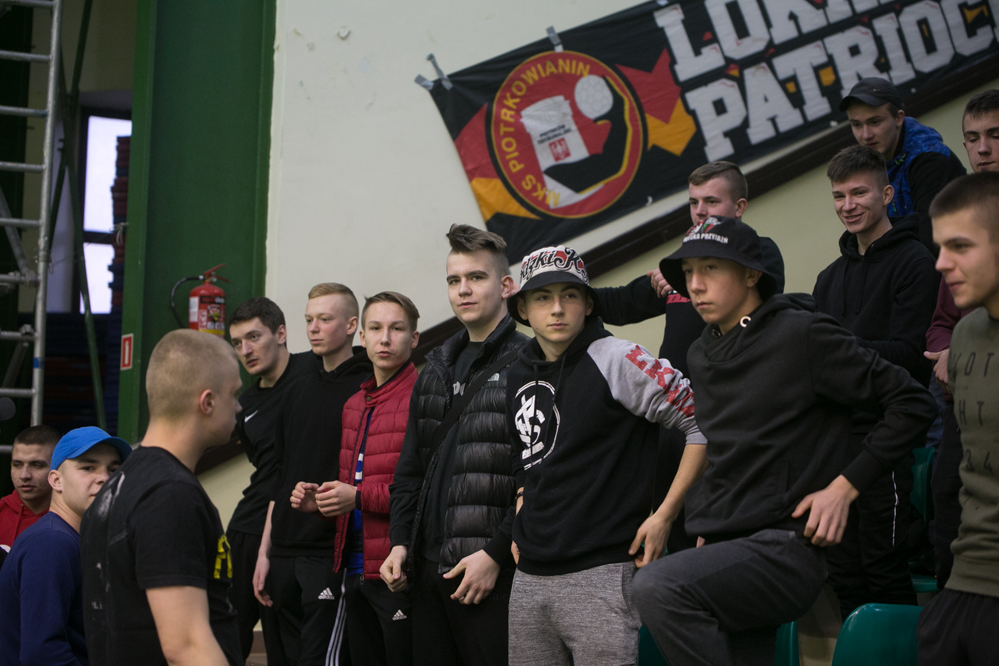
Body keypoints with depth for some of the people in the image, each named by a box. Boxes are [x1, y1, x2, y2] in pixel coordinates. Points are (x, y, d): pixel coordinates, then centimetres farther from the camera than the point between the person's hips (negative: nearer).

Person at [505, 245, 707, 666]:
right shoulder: (520, 374, 13)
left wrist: (664, 516, -9)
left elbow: (703, 424, -9)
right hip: (529, 579, 7)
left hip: (600, 576, -7)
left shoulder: (617, 360, -8)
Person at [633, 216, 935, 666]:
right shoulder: (700, 355, 16)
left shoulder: (802, 335, -7)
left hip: (787, 546, -8)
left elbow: (912, 404, -7)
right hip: (724, 550, 8)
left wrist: (845, 486, -11)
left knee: (657, 587, -30)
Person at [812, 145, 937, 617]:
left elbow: (909, 352, -13)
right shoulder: (831, 276, 21)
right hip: (836, 435, 7)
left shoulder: (914, 262, -4)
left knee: (883, 565, -7)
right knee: (842, 567, 9)